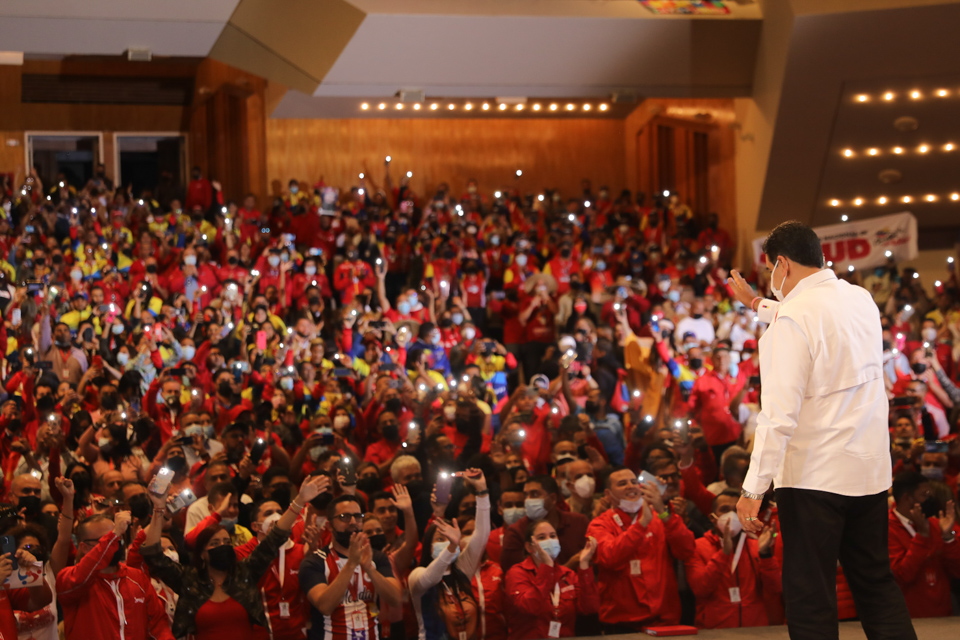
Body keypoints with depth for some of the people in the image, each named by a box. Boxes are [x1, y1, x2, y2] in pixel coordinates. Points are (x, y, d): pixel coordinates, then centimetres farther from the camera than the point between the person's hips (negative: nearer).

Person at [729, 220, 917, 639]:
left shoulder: (793, 318, -17)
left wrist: (753, 489, -19)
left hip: (813, 475, -7)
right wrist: (755, 303, 44)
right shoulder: (861, 301, 7)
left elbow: (780, 414, -22)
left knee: (809, 598, 1)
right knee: (876, 584, 16)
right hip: (870, 468, 7)